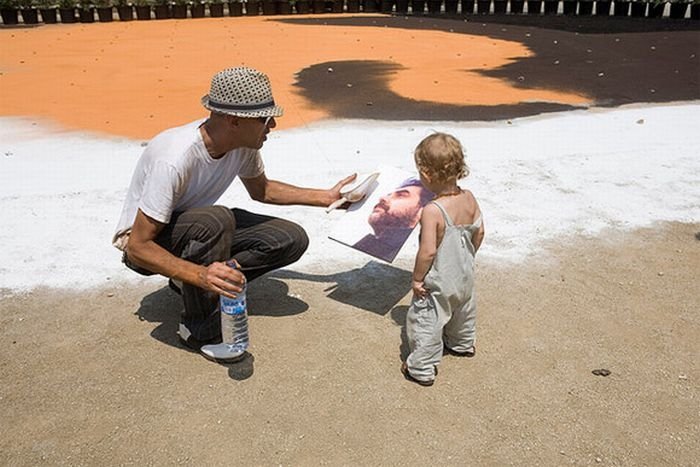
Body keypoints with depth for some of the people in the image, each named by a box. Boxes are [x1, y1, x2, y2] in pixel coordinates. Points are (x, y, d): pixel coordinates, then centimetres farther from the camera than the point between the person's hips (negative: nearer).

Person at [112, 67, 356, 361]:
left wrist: (326, 197, 6)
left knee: (291, 239, -9)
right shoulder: (173, 160, -35)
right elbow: (138, 247, -32)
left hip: (200, 226, 7)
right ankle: (201, 329, -19)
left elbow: (261, 190, 10)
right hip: (145, 241, -6)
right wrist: (200, 274, -48)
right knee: (216, 220, -38)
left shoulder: (244, 146, -13)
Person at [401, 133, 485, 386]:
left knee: (425, 322, 11)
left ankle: (422, 368, 24)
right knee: (463, 310, 31)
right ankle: (463, 344, 56)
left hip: (438, 284, -7)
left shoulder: (432, 211, -31)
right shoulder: (469, 198, -10)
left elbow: (428, 251, -30)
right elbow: (479, 233, 1)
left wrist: (417, 278, -15)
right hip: (465, 275, 8)